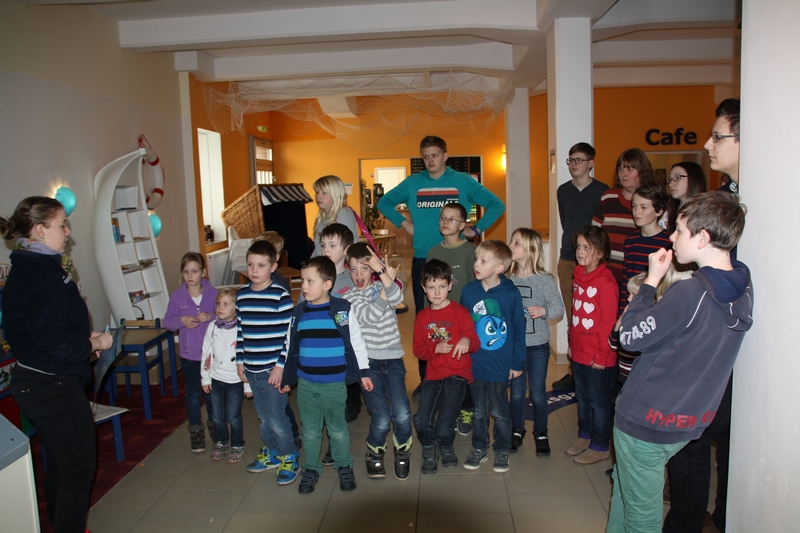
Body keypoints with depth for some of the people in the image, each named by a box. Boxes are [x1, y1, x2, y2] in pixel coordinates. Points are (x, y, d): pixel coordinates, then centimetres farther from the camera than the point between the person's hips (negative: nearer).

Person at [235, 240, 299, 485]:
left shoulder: (280, 296, -13)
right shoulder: (241, 295, 5)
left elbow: (290, 334, -13)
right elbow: (239, 330, 12)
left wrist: (281, 365, -15)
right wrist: (240, 361, 12)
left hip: (273, 369, -5)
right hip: (251, 369, 6)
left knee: (277, 419, 1)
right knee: (264, 418, 18)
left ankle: (289, 458, 21)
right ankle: (271, 453, 38)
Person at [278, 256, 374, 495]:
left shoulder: (342, 310, -10)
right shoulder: (299, 312, 0)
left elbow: (356, 343, -3)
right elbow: (291, 347, 10)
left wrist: (363, 373, -1)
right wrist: (285, 377, 14)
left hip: (335, 384, -3)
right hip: (305, 383, 3)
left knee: (338, 429, 11)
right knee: (310, 430, 14)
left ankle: (344, 467, 31)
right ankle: (311, 469, 31)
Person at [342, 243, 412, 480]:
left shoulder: (383, 286, 8)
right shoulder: (349, 296, 3)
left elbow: (397, 298, -16)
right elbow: (370, 316, -14)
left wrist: (382, 271, -23)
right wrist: (387, 283, -14)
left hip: (393, 359, 2)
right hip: (368, 362, -1)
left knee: (402, 414, -11)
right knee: (381, 418, -9)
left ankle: (402, 454, 19)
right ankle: (374, 455, 22)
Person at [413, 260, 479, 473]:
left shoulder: (459, 312, -1)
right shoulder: (422, 317, 10)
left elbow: (475, 342, -7)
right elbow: (418, 349, 7)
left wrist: (467, 341, -30)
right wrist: (435, 348, -12)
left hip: (457, 375, -3)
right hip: (433, 375, 3)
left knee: (443, 427, -9)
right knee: (421, 422, -11)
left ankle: (447, 447, 28)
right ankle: (429, 449, 23)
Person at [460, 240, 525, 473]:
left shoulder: (511, 293, -12)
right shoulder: (469, 290, -6)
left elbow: (519, 330, -5)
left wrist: (517, 362, -3)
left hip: (501, 365, -2)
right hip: (475, 364, 2)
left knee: (500, 412, 13)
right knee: (479, 411, 17)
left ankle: (502, 451, 32)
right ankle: (479, 448, 35)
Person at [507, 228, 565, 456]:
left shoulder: (544, 279, -11)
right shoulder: (509, 279, 0)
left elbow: (559, 308, -11)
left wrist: (544, 311, -29)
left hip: (538, 346, -3)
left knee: (538, 393, 9)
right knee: (516, 392, 14)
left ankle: (541, 434, 27)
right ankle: (517, 432, 31)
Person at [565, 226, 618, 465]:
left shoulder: (606, 281, -19)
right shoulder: (578, 275, 6)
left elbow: (608, 322, -18)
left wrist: (601, 356, -16)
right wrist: (572, 342, 14)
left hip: (598, 356, -7)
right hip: (579, 352, 8)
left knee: (599, 401, 8)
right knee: (582, 398, 21)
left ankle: (600, 447, 23)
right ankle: (584, 436, 38)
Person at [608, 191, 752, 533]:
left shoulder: (690, 294, -27)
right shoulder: (743, 289, -2)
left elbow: (630, 337, -18)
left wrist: (650, 282, -12)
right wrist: (664, 287, 2)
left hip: (648, 420, -8)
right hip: (692, 420, 8)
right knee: (623, 482, 27)